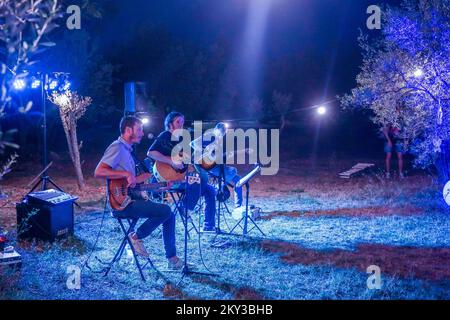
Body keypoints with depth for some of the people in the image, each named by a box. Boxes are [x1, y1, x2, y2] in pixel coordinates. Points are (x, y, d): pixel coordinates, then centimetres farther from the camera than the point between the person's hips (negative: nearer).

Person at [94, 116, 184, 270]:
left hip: (130, 198, 10)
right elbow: (98, 172, -24)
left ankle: (172, 258, 8)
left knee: (169, 215, 5)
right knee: (165, 211, -19)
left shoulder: (127, 150, 19)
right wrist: (126, 174, -27)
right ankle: (137, 237, -3)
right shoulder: (117, 147, -12)